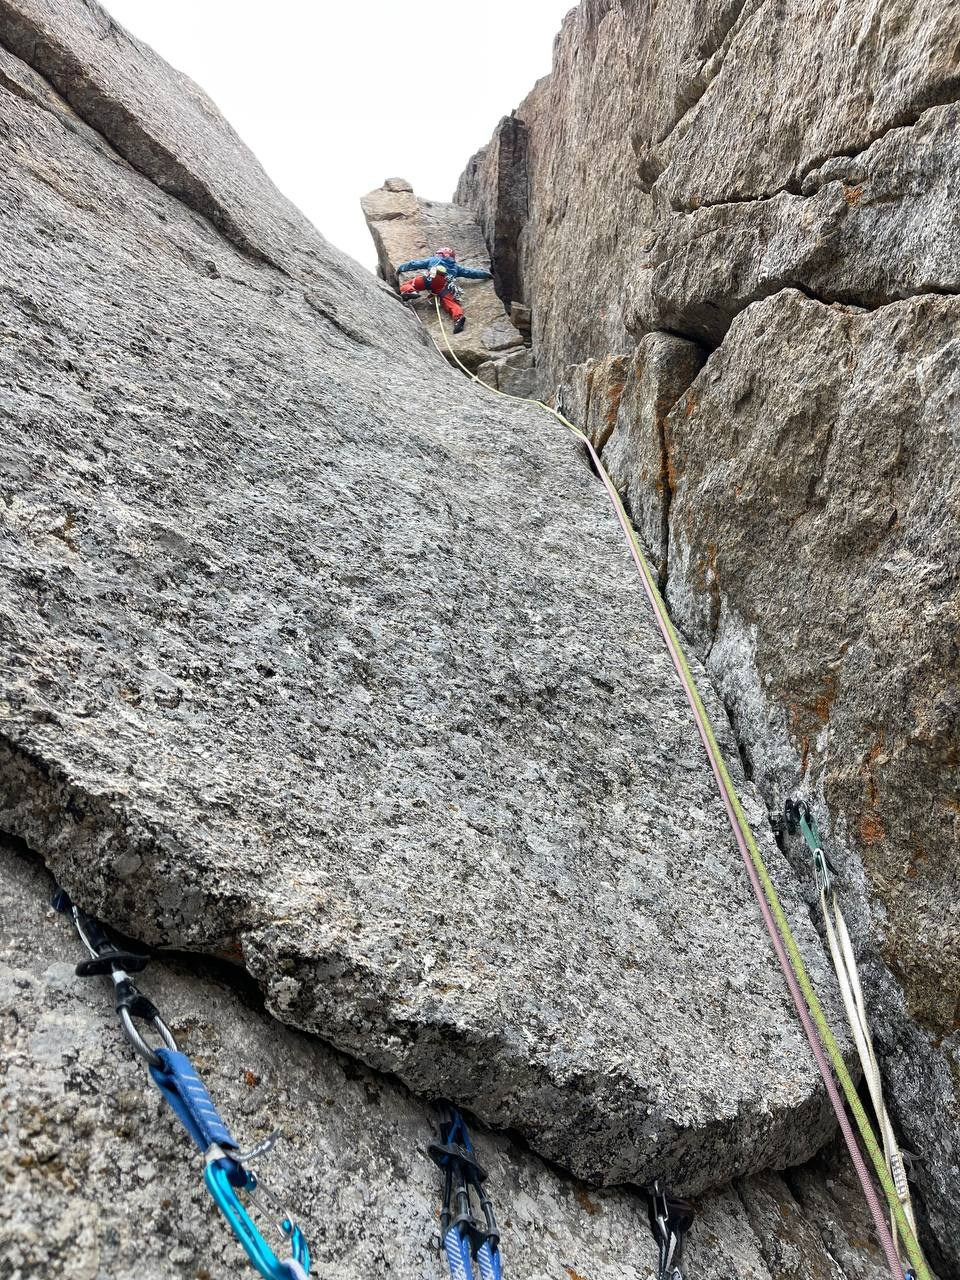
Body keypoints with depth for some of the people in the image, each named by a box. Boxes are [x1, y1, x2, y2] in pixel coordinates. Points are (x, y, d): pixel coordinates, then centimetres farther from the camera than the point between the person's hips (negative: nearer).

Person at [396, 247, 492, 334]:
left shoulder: (433, 260, 36)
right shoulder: (456, 266, 41)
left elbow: (415, 263, 38)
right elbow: (470, 272, 44)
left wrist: (401, 268, 51)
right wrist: (486, 274, 55)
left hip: (432, 278, -2)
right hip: (446, 286, 2)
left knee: (407, 284, 5)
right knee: (448, 301, -19)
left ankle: (409, 291, -31)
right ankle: (458, 316, -50)